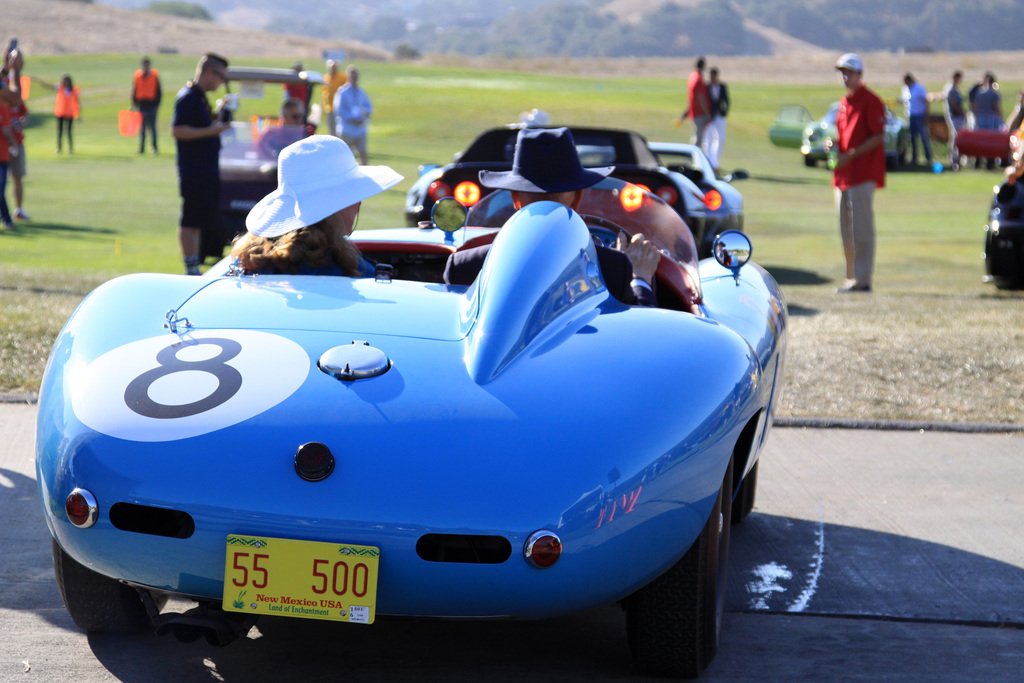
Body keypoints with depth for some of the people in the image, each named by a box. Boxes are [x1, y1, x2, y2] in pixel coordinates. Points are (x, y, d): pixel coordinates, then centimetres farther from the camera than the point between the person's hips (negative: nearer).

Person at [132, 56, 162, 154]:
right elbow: (134, 90, 10)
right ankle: (141, 147, 10)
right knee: (142, 127, 4)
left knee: (152, 127, -2)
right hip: (141, 104, 2)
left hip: (151, 105, -2)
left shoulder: (155, 76, 1)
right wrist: (134, 102, 3)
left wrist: (157, 104, -4)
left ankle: (155, 147, 4)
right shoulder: (137, 76, 6)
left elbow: (158, 91, 3)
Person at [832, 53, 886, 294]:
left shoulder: (871, 101, -8)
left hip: (863, 173, -9)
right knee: (846, 229, 11)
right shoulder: (844, 102, 18)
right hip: (843, 174, 9)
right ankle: (852, 278, 17)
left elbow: (878, 137, -14)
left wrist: (850, 155, -19)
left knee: (861, 229, -8)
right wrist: (834, 144, 5)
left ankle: (862, 279, -6)